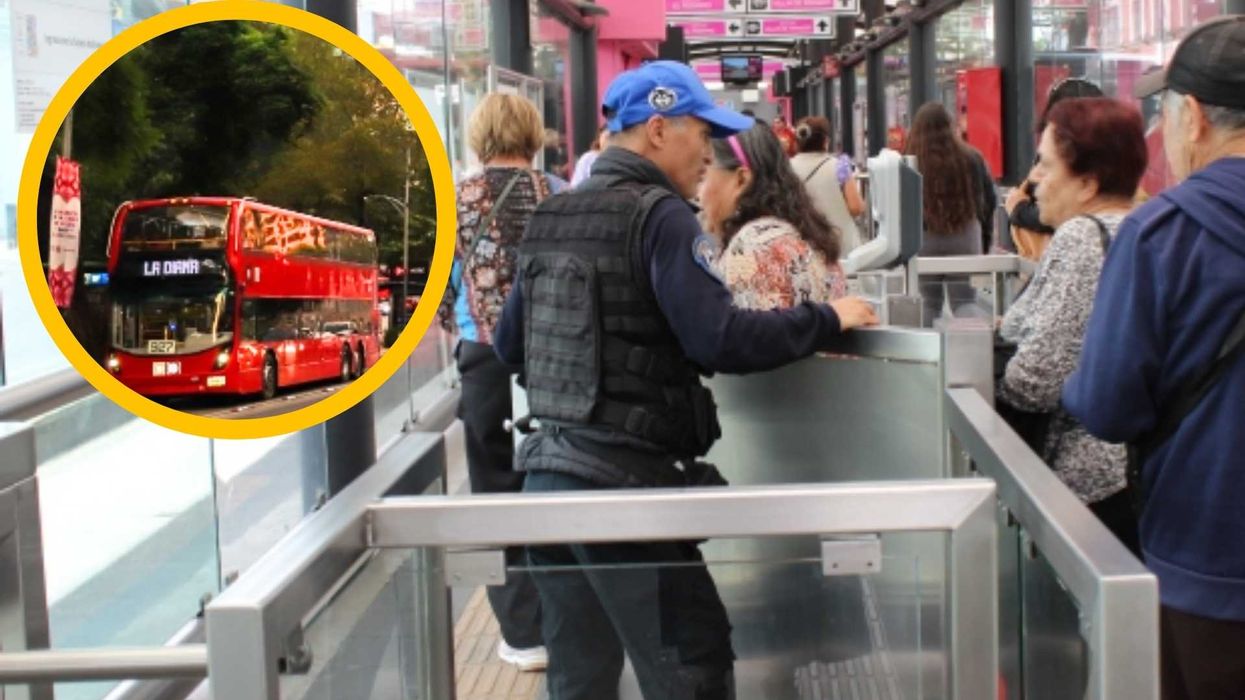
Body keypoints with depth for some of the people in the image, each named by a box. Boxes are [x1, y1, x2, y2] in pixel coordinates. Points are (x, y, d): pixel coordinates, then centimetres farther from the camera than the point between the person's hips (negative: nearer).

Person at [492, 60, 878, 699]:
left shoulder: (547, 221, 11)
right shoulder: (659, 215, -11)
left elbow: (509, 346, 19)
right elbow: (720, 341, -19)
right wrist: (828, 319, -7)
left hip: (548, 473, 8)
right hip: (625, 478, -7)